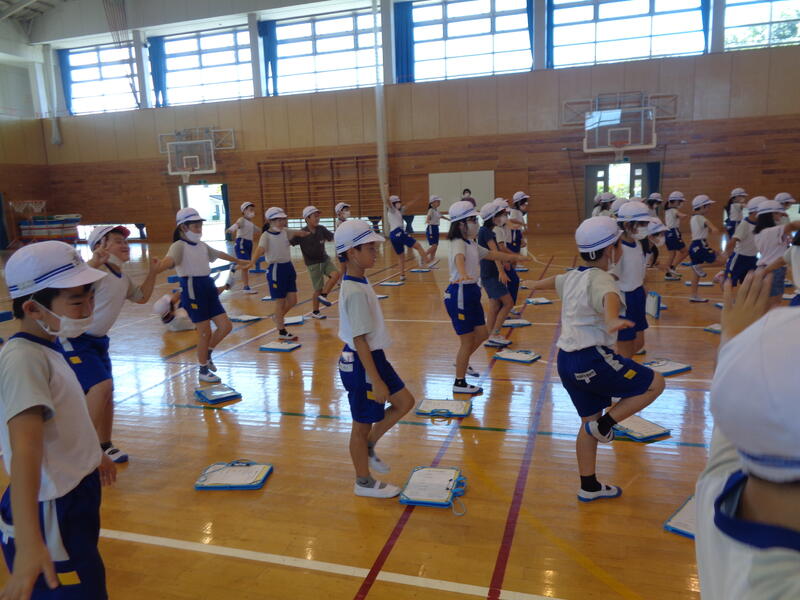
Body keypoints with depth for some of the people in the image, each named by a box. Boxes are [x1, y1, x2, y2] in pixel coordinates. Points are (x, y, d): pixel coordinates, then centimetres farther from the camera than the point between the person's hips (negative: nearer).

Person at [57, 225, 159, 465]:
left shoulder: (124, 279, 7)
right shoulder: (96, 271, -21)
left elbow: (141, 297, 23)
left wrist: (152, 272, 14)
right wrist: (93, 263, -49)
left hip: (98, 340, 9)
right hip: (73, 340, -9)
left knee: (106, 392, 12)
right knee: (100, 386, -22)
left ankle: (105, 446, 29)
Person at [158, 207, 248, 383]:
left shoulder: (202, 245, 14)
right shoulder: (179, 246, -10)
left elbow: (220, 254, 31)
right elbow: (170, 260, -31)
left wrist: (238, 261, 46)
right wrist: (156, 269, -54)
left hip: (208, 288, 8)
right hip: (192, 290, -8)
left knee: (225, 326, 5)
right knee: (205, 332, -1)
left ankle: (207, 353, 30)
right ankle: (203, 371, 18)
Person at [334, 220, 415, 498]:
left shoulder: (358, 283, 5)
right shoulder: (356, 292, -24)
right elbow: (360, 340, -24)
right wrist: (376, 381, -22)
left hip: (374, 357, 10)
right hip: (361, 364, -10)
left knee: (405, 402, 17)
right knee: (363, 424, 8)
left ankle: (368, 447, 31)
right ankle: (364, 483, 28)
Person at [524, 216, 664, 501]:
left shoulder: (572, 277, 14)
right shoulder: (601, 280, -13)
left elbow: (554, 281, 37)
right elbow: (610, 297, -38)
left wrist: (535, 284, 60)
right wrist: (612, 320, -61)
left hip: (567, 361, 9)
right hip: (591, 360, -9)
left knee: (589, 420, 18)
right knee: (655, 383, 3)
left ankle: (589, 487, 28)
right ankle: (605, 424, 5)